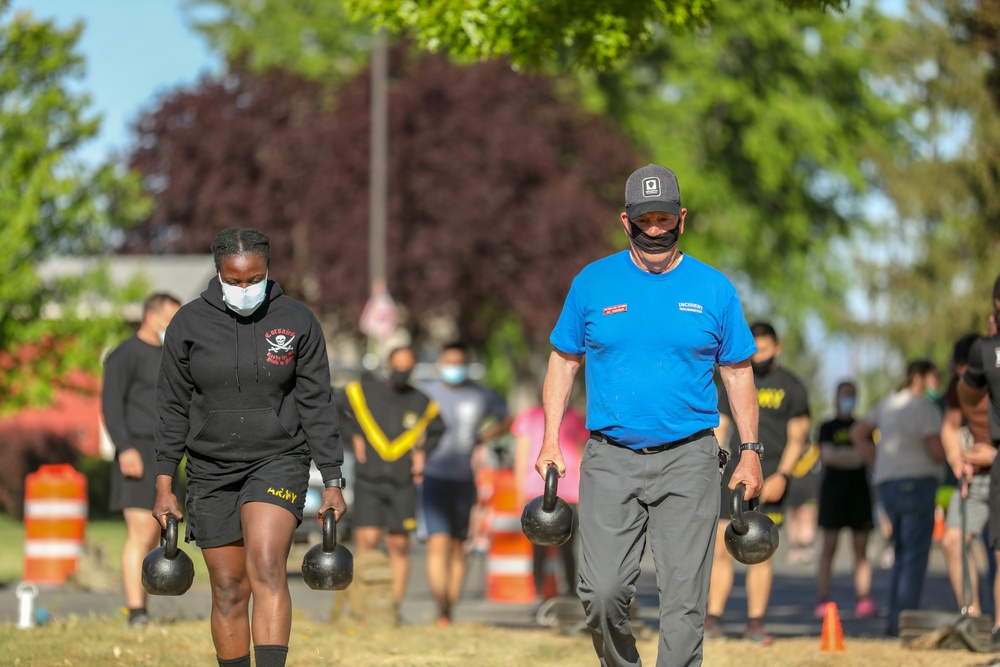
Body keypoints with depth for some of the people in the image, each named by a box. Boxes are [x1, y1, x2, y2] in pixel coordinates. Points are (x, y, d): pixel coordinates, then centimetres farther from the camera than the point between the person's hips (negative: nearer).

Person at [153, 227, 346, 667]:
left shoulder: (296, 321, -2)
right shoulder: (189, 323, 0)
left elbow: (317, 405, 2)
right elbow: (173, 407, 5)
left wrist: (333, 483, -1)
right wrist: (164, 486, 2)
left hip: (278, 463, -2)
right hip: (212, 470, 2)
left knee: (267, 568, -22)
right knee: (228, 589, 3)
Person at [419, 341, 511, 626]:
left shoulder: (482, 397, 4)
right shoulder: (425, 394, -2)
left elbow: (506, 420, 22)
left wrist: (480, 439, 8)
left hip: (464, 481, 3)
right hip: (433, 477, -3)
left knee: (458, 549, 7)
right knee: (438, 544, -15)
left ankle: (450, 609, 16)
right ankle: (441, 611, -20)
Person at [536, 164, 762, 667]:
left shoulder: (714, 289, 6)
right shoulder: (592, 283, 6)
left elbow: (737, 372, 11)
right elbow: (564, 361, 12)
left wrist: (750, 451, 4)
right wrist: (551, 441, 3)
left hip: (687, 461, 0)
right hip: (610, 461, 0)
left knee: (684, 597, -5)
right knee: (602, 592, -10)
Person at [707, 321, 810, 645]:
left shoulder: (791, 387, 4)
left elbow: (797, 437, 1)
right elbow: (719, 430, 15)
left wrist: (782, 476, -11)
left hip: (768, 479, -2)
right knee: (721, 548, -3)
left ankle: (755, 623, 1)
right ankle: (713, 621, 0)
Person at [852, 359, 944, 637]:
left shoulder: (889, 403, 15)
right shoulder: (926, 408, -11)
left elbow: (858, 433, 21)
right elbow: (938, 452, -16)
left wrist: (879, 466, 18)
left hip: (887, 484, 8)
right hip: (916, 483, -8)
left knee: (903, 554, 15)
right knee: (915, 555, -7)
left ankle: (893, 620, 11)